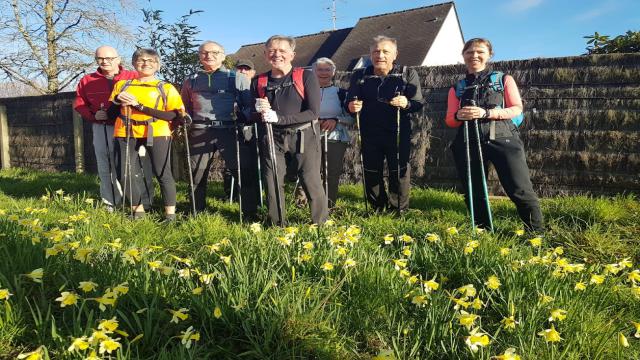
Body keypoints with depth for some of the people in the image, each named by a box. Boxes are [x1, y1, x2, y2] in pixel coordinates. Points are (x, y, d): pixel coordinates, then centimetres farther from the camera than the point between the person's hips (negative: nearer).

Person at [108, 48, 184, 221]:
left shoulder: (166, 88, 5)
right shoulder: (122, 85, 15)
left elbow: (174, 115, -8)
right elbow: (111, 112, 16)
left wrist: (139, 106, -12)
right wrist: (118, 99, -8)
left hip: (157, 133, -3)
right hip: (127, 134, 3)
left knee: (163, 173, -3)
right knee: (128, 173, 3)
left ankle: (170, 212, 7)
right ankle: (137, 209, 18)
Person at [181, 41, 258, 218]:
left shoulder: (238, 79, 11)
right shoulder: (191, 81, 20)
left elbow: (251, 105, 6)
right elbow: (185, 109, 28)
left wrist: (242, 118, -12)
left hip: (231, 131, -2)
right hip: (200, 132, 3)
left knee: (246, 173, -8)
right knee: (196, 176, 8)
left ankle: (250, 215, 3)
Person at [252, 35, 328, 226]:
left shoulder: (306, 77, -5)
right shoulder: (259, 81, 7)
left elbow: (313, 113, -12)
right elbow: (253, 115, 14)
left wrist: (278, 118, -18)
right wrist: (260, 113, -12)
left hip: (303, 135, -3)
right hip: (271, 137, 4)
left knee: (311, 181, -4)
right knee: (272, 183, 4)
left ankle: (320, 225, 12)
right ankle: (278, 226, 20)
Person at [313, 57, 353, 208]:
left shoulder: (341, 93, 9)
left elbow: (351, 118, 6)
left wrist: (336, 120, -13)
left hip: (336, 139, 0)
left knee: (333, 173, 2)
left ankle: (330, 206, 14)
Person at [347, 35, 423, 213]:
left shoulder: (408, 74, 1)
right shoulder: (359, 75, 6)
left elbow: (418, 104, -3)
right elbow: (350, 103, 9)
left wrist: (406, 103, -25)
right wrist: (351, 107, -16)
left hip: (398, 133, -2)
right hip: (369, 134, 3)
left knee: (399, 173, 4)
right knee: (371, 173, 11)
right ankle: (377, 210, 29)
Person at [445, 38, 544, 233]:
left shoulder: (504, 79, 10)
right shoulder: (457, 88, 15)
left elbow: (517, 108, 1)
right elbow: (449, 121, 11)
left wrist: (487, 113, -14)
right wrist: (458, 116, -13)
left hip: (503, 140, -2)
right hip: (470, 144, 3)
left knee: (520, 190, -9)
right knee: (474, 192, 7)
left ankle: (537, 232, 3)